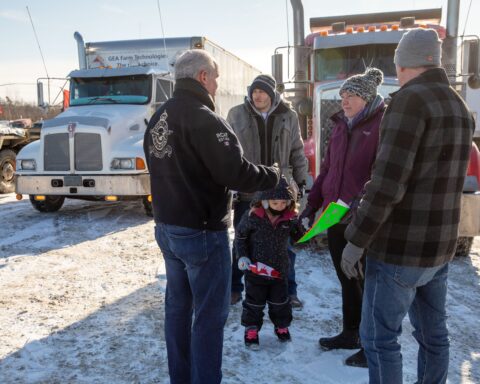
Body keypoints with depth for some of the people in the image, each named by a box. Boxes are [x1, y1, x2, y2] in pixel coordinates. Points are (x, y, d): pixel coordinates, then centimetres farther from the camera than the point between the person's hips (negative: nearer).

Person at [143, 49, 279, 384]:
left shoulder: (159, 118, 10)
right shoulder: (202, 118, -19)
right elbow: (236, 172, -22)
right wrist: (273, 175, -6)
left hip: (167, 227, 9)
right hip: (202, 232, -9)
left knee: (178, 306, 19)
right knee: (210, 315, 2)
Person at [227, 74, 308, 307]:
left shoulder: (288, 116, 3)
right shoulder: (237, 115, -2)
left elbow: (297, 152, 9)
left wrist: (301, 181, 7)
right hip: (246, 191, -1)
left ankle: (289, 290, 26)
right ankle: (235, 288, 27)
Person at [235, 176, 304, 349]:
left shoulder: (290, 218, -7)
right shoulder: (253, 216, -16)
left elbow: (299, 237, 7)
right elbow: (240, 236, -4)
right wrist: (242, 256, -11)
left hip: (280, 269, 3)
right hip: (255, 269, -2)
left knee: (280, 301, 17)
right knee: (254, 302, 11)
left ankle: (282, 326, 39)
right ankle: (251, 330, 27)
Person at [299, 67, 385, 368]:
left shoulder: (384, 124, -10)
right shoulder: (341, 126, 14)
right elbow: (327, 170, 17)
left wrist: (363, 203, -32)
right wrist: (312, 204, 13)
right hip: (336, 218, 7)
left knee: (367, 284, 6)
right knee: (346, 281, 18)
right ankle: (350, 334, 36)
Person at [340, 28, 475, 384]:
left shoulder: (411, 99, -16)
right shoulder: (461, 108, 12)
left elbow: (387, 184, -24)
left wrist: (356, 239, -16)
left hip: (399, 249, -8)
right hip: (439, 246, 9)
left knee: (380, 338, 4)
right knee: (433, 333, 18)